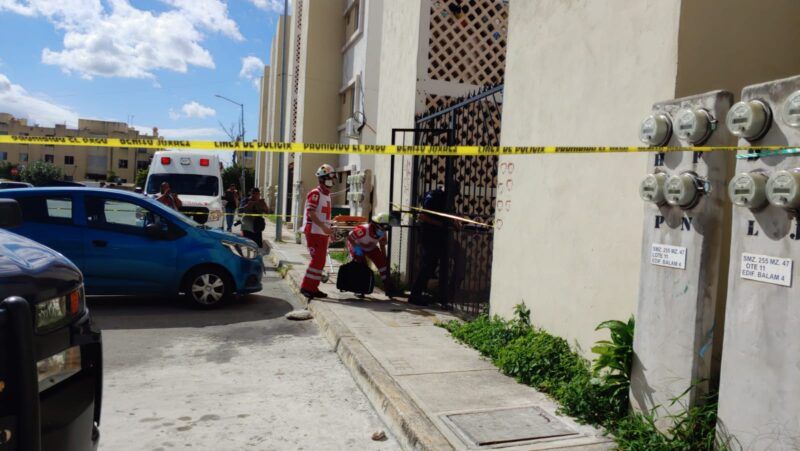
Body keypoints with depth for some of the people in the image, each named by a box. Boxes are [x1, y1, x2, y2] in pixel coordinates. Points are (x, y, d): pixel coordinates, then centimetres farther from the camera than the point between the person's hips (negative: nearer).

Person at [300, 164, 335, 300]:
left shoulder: (328, 195, 17)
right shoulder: (315, 194, -11)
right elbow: (311, 213, -19)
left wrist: (330, 230, 18)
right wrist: (323, 226, -26)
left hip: (323, 232, 9)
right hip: (314, 232, -9)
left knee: (321, 261, 9)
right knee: (317, 259, -11)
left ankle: (313, 287, 16)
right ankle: (306, 287, -4)